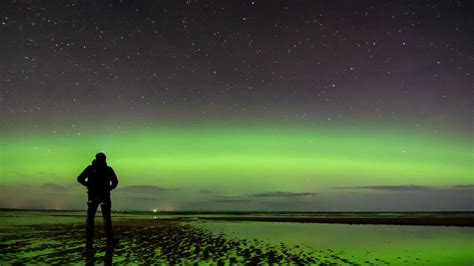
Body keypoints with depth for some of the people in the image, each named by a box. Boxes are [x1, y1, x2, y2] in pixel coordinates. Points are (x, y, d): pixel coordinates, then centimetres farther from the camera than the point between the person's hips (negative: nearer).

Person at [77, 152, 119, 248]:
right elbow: (115, 182, -7)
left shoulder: (90, 168, 5)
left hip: (92, 196, 2)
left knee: (90, 218, 7)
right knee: (106, 217, 8)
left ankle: (89, 241, 2)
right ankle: (110, 240, 12)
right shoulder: (108, 169, 1)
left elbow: (80, 179, 3)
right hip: (104, 196, -1)